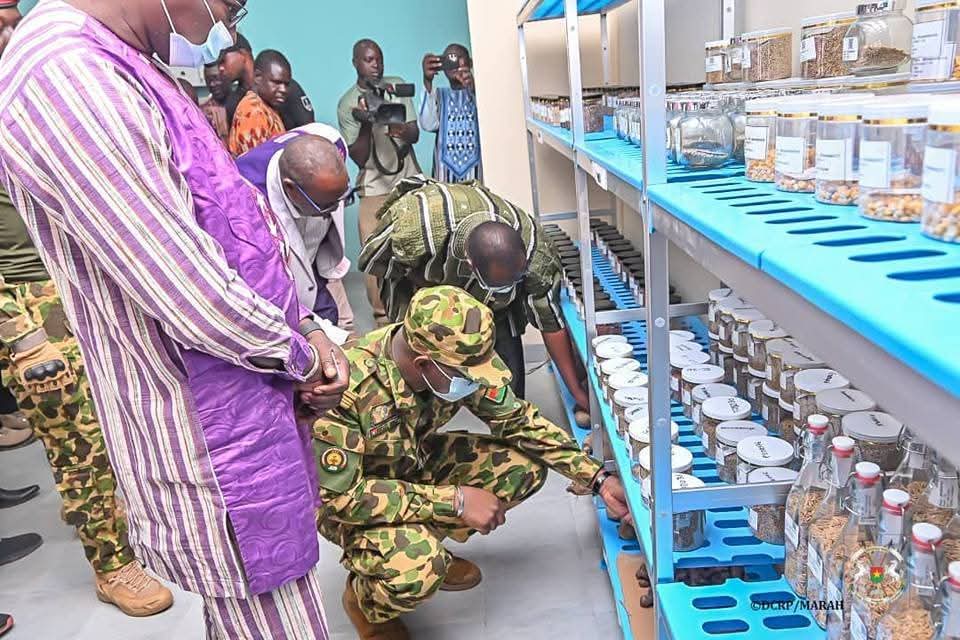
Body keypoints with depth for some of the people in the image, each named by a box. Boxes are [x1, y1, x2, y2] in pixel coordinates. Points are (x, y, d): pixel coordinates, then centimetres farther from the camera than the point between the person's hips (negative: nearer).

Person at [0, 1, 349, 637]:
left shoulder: (137, 73, 9)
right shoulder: (67, 78, -23)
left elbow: (237, 230, 14)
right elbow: (201, 304, -26)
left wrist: (308, 329, 2)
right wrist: (303, 356, -7)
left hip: (254, 411, 10)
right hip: (211, 446, -9)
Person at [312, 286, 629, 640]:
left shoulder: (455, 359, -20)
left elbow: (517, 420, -7)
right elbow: (340, 497, -31)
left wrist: (598, 479, -11)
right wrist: (455, 501, -32)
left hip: (413, 466, 6)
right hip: (343, 496, -6)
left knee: (525, 465, -10)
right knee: (416, 571, -35)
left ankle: (428, 547, 10)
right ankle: (363, 600, 2)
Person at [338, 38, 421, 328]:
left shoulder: (397, 86, 6)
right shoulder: (347, 104, -1)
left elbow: (415, 133, 0)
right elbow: (359, 157, -5)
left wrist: (402, 132, -23)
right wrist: (365, 124, -21)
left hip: (409, 179, 2)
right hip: (375, 187, -2)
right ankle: (382, 318, 1)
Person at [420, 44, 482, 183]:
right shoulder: (439, 94, 14)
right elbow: (428, 125, -6)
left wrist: (474, 89, -26)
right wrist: (427, 81, -16)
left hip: (475, 168, -1)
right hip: (446, 170, 1)